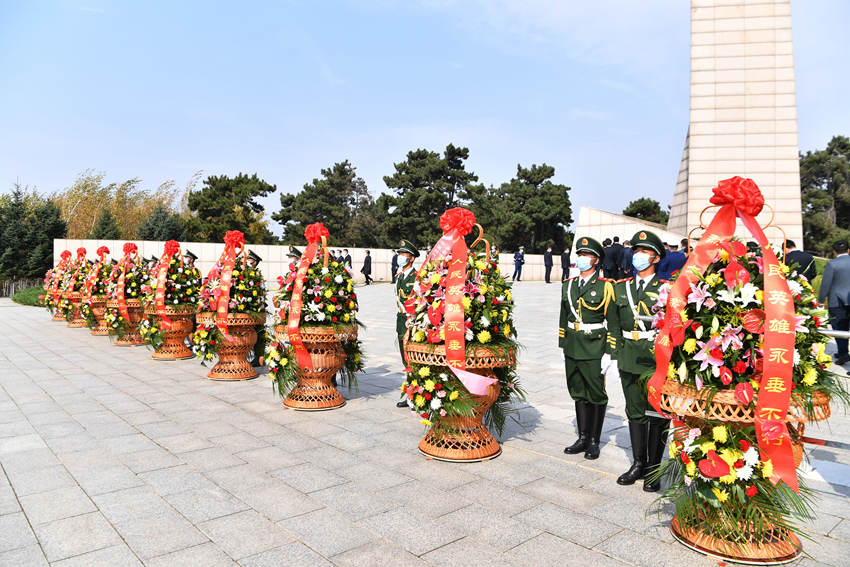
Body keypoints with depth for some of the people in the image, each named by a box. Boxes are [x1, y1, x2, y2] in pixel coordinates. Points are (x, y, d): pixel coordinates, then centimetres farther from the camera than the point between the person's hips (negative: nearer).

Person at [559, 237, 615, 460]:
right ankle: (583, 438, 24)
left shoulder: (605, 286, -6)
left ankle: (594, 441, 17)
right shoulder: (568, 285, 10)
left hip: (594, 348, -5)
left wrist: (608, 353, -10)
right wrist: (562, 346, 13)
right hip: (572, 347, 5)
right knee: (578, 393, 12)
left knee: (596, 394, 5)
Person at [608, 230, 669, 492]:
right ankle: (638, 463, 25)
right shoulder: (621, 288, 10)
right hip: (629, 360, 4)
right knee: (635, 412, 12)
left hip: (657, 361, -4)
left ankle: (654, 468, 18)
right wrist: (617, 354, 9)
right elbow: (614, 324, 14)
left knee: (657, 414, 5)